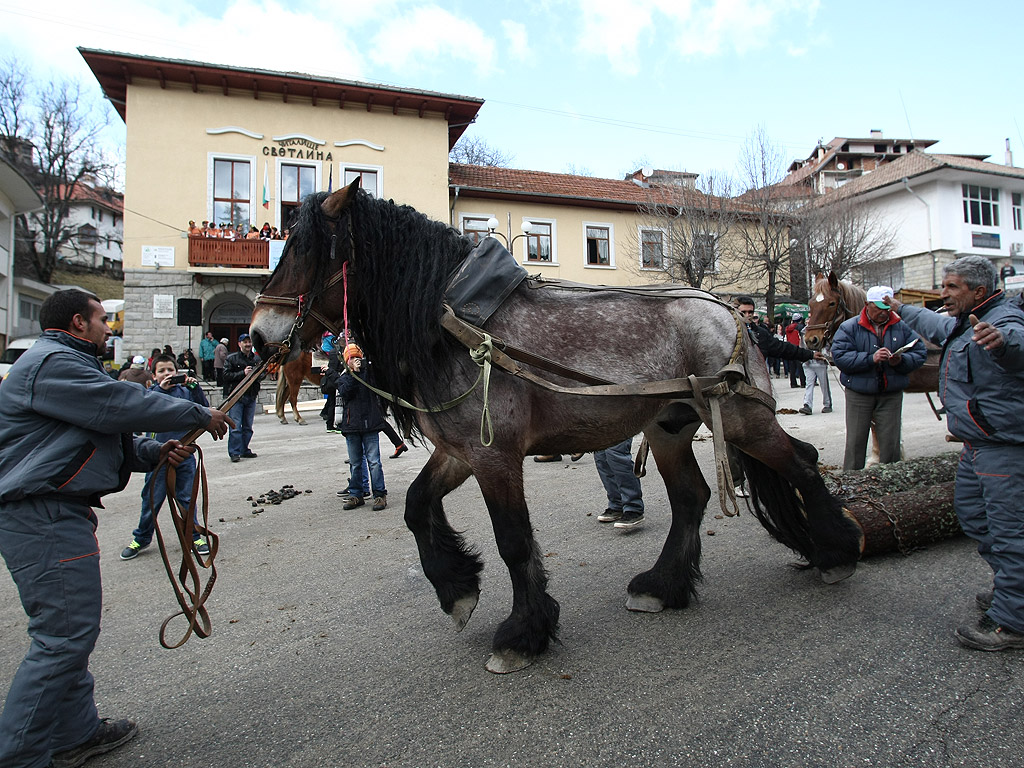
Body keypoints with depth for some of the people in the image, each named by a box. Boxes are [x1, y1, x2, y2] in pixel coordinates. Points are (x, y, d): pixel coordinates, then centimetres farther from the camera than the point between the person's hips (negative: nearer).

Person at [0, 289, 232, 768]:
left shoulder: (65, 364, 22)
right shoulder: (52, 364, -14)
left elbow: (107, 432, 21)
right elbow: (123, 405, -19)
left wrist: (156, 452, 5)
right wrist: (201, 417, -10)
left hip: (57, 515, 12)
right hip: (45, 518, -12)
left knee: (73, 629, 18)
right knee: (65, 635, -6)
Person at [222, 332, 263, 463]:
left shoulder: (256, 358, 11)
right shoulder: (231, 358, -1)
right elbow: (226, 375, -8)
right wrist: (243, 373, -17)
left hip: (251, 396, 4)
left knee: (248, 426, 10)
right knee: (235, 426, -7)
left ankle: (244, 450, 20)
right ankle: (234, 453, -3)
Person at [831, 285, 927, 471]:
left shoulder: (901, 327, 6)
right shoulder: (849, 327, -3)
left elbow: (920, 354, 5)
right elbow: (839, 356, -14)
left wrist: (901, 360, -16)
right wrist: (870, 358, -24)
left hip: (891, 395, 3)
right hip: (858, 394, -2)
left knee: (890, 442, 8)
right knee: (855, 442, 4)